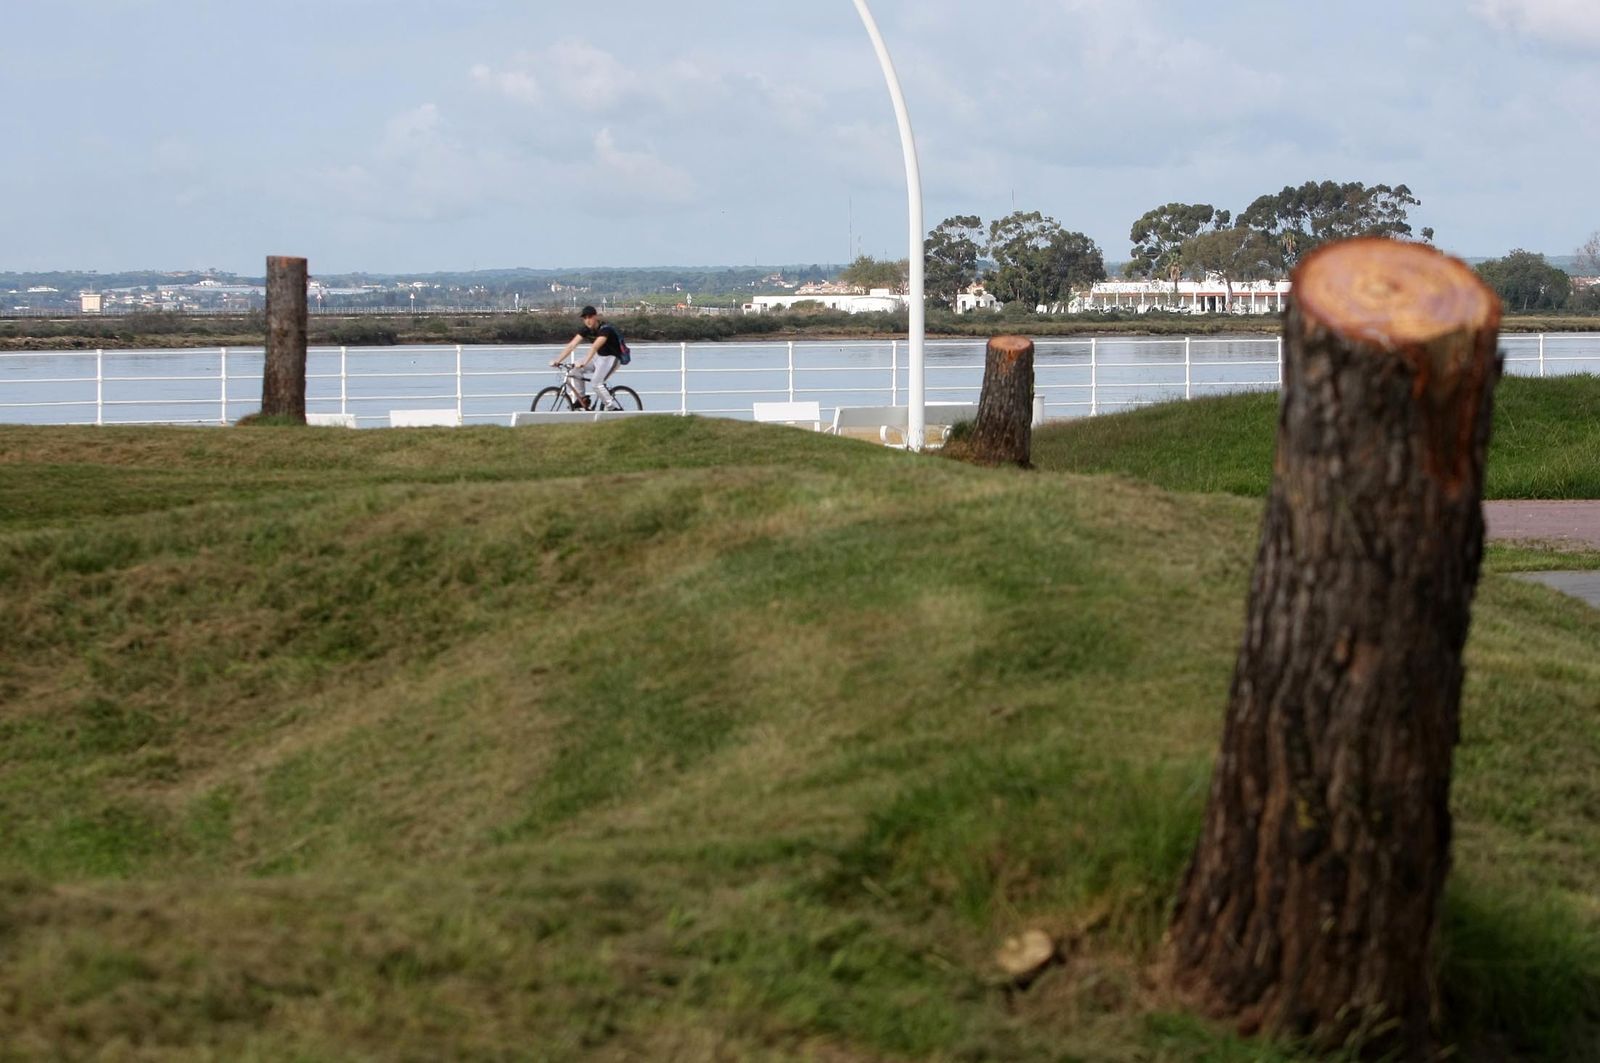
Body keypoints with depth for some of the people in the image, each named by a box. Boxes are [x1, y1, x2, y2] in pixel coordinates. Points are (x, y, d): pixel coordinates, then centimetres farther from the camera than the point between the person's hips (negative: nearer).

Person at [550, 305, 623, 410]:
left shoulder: (605, 329, -27)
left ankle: (613, 408, -15)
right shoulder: (585, 330, -5)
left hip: (611, 358, -8)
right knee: (573, 371, -8)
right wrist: (557, 360, -23)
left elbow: (595, 347, -42)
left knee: (597, 383, -27)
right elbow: (572, 345, -12)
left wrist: (584, 363, -55)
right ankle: (583, 399, 4)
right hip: (598, 356, 8)